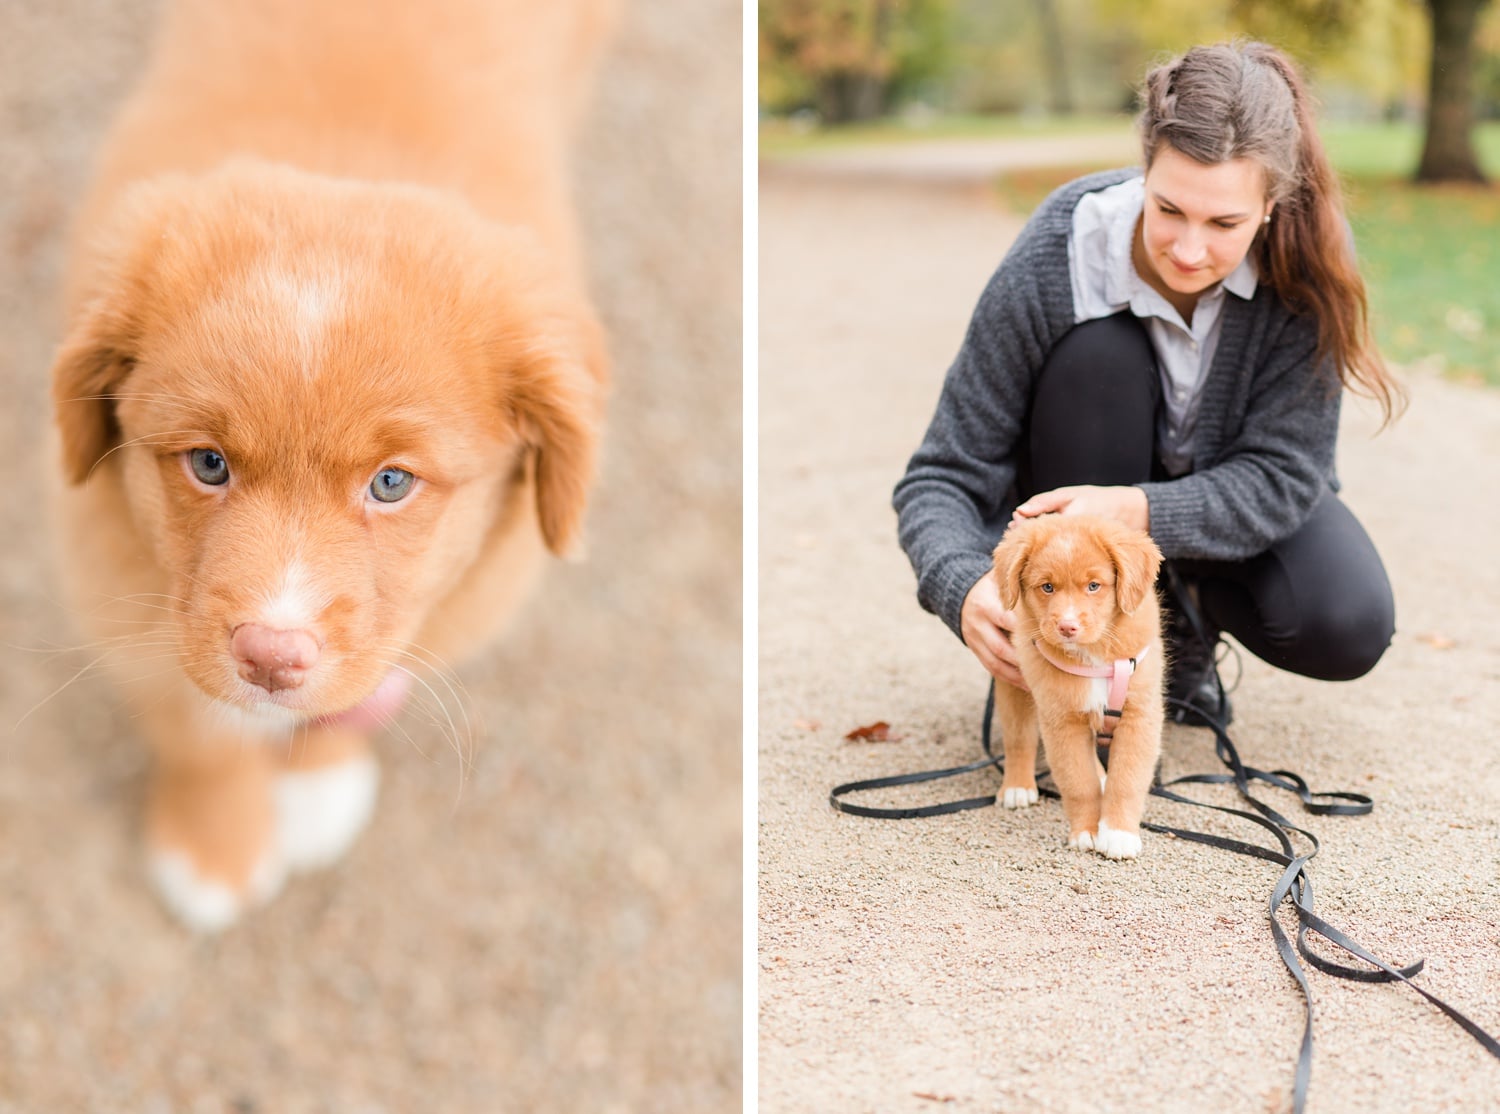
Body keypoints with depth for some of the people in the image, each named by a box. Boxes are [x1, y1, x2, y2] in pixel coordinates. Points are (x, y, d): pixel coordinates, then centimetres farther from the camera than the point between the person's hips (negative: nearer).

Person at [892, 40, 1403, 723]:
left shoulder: (1307, 259, -26)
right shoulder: (1054, 262, -30)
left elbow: (1280, 473, -24)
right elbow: (942, 475, -26)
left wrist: (1141, 513, -42)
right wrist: (964, 588, -47)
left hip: (1231, 487, 1)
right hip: (1081, 482, -1)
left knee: (1348, 629, -26)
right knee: (1097, 353, -33)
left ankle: (1184, 604, 8)